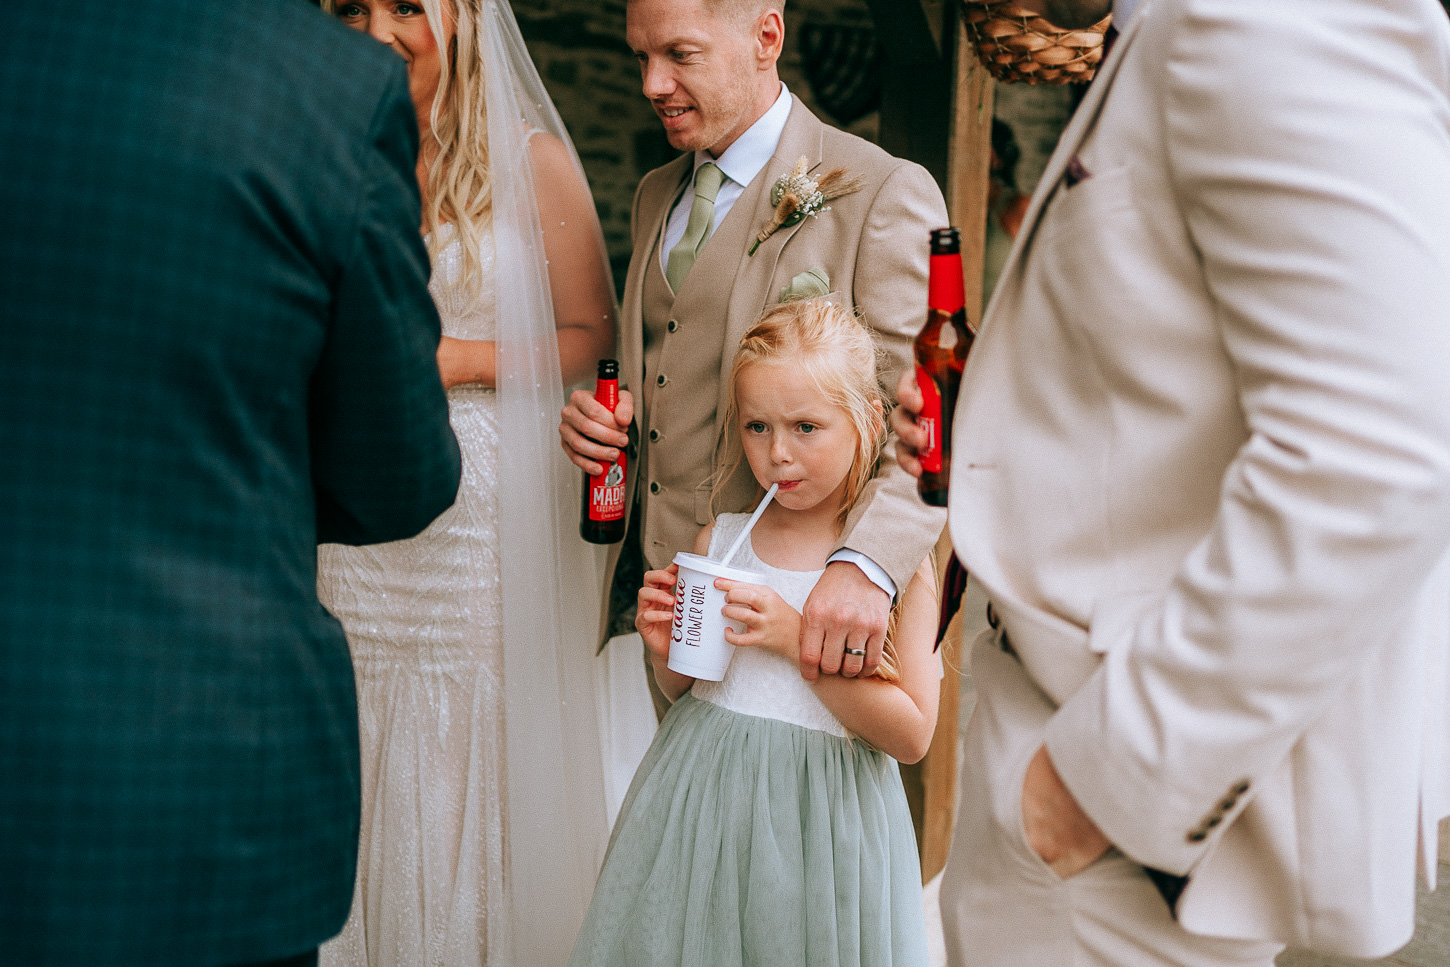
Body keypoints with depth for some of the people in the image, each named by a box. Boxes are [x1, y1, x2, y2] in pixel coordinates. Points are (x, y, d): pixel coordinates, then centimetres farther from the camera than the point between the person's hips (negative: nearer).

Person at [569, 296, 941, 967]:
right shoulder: (720, 538, 3)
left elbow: (911, 735, -13)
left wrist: (797, 641, -20)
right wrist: (667, 652, -9)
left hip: (821, 811, -3)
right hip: (704, 800, 3)